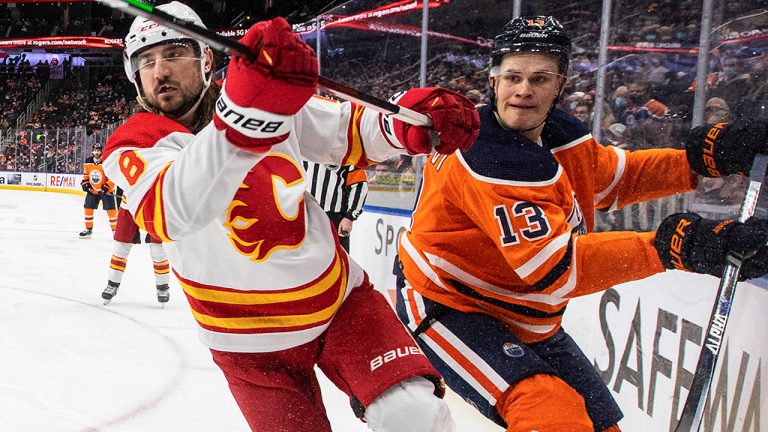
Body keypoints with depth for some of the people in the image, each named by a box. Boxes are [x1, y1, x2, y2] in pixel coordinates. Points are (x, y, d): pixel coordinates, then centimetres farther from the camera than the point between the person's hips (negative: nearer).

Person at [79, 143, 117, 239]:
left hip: (106, 190, -5)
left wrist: (106, 186, -23)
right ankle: (88, 229, 18)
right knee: (88, 208, 4)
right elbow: (86, 174, 15)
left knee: (110, 210, -9)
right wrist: (85, 183, 2)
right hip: (92, 190, 5)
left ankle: (115, 230, 2)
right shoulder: (88, 162, 0)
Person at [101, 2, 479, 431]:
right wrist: (243, 119, -55)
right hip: (252, 338, -1)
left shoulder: (274, 99, -6)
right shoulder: (133, 148, -14)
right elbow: (174, 213, -37)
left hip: (339, 295, 1)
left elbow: (347, 131, 4)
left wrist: (408, 120, -21)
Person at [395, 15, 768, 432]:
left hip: (528, 321, 9)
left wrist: (697, 159, -1)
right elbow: (552, 266, -34)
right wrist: (666, 247, -39)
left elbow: (616, 177, 15)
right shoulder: (487, 158, -29)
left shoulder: (561, 134, -2)